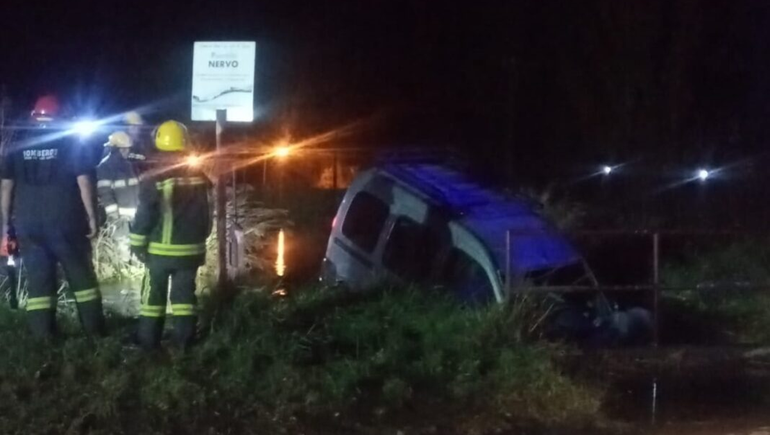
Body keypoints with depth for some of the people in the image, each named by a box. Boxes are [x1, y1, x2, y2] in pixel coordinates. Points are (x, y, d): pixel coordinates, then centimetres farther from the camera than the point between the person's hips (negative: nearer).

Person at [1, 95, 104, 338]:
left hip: (28, 225, 2)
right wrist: (92, 217, -1)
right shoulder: (70, 145, -1)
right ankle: (94, 329, 12)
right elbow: (84, 183, -6)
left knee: (38, 279, 6)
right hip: (65, 222, -2)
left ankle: (43, 335, 4)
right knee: (81, 276, 9)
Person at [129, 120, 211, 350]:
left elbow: (144, 216, -12)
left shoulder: (154, 179, -14)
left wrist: (138, 245, -2)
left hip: (161, 249, -3)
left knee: (155, 291, 9)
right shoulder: (199, 176, 0)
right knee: (184, 292, 10)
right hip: (191, 248, 3)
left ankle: (148, 339, 13)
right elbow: (206, 213, 9)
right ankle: (184, 339, 11)